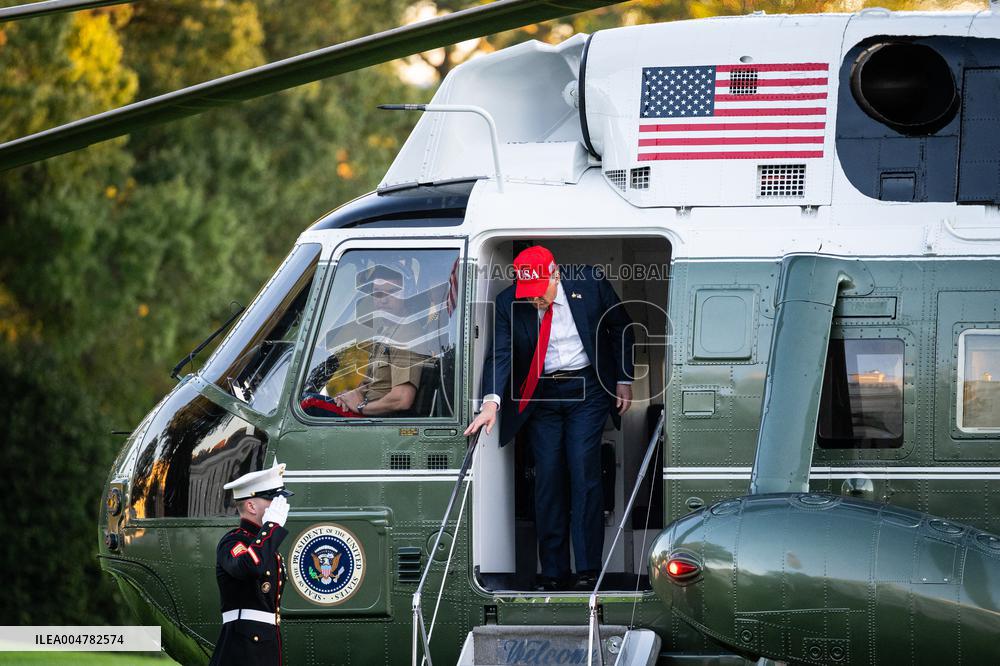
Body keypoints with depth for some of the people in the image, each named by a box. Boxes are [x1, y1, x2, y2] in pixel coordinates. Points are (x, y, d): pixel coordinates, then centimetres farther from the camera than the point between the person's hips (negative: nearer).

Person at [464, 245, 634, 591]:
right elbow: (500, 353, -14)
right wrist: (492, 402, -29)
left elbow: (620, 327, 5)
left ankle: (588, 571, -8)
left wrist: (623, 381, 4)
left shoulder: (590, 284, -9)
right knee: (548, 477, -1)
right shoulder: (508, 303, -7)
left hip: (585, 389, -2)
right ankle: (553, 573, 5)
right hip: (541, 394, 2)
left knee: (583, 472, -10)